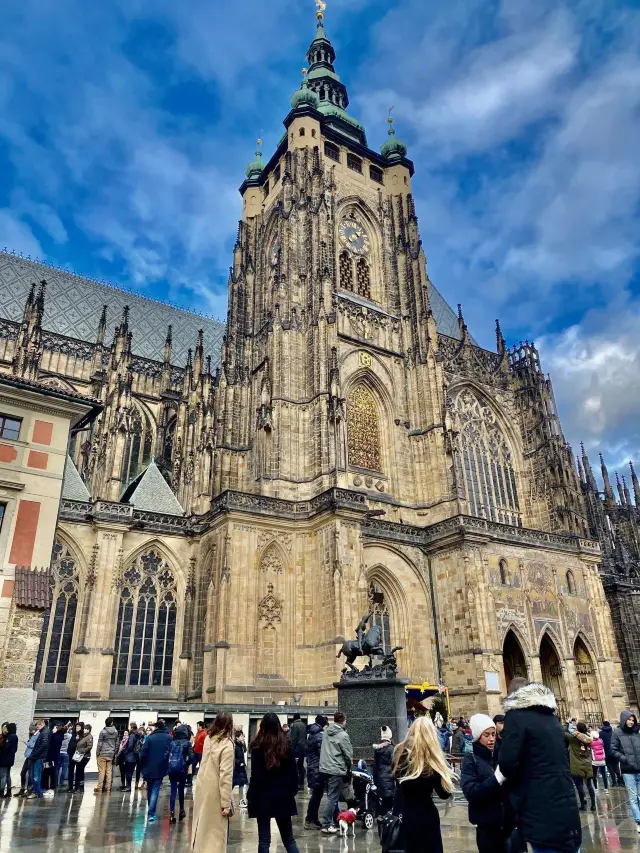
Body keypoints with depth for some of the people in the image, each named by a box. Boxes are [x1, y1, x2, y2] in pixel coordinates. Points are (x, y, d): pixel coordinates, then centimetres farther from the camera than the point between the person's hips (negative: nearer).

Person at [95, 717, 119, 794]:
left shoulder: (103, 732, -10)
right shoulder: (116, 732, 4)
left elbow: (100, 743, -8)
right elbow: (117, 743, 9)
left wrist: (97, 753, 1)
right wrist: (115, 753, 17)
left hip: (103, 754, -4)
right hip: (111, 754, 4)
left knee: (101, 771, -2)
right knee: (109, 771, 8)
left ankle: (99, 788, -2)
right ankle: (108, 788, 9)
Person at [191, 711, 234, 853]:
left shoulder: (208, 739, 1)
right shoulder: (227, 745, -19)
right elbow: (225, 776, -19)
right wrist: (226, 803, -15)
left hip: (202, 786, 7)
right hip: (215, 791, -7)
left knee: (201, 824, 21)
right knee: (215, 830, 6)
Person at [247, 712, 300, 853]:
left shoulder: (258, 746, -9)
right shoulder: (286, 744, 1)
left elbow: (256, 775, -11)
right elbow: (293, 771, 2)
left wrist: (251, 796, -3)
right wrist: (292, 791, 10)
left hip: (264, 796, -3)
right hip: (283, 796, 3)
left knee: (264, 839, 5)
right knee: (288, 837, 14)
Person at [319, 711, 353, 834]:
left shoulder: (326, 733, 6)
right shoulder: (343, 735, -13)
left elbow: (324, 750, 12)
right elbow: (348, 754, -9)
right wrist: (349, 767, 9)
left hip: (325, 768, 7)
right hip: (337, 770, -7)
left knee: (332, 796, 17)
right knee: (333, 798, 0)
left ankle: (335, 821, 25)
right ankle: (326, 825, 0)